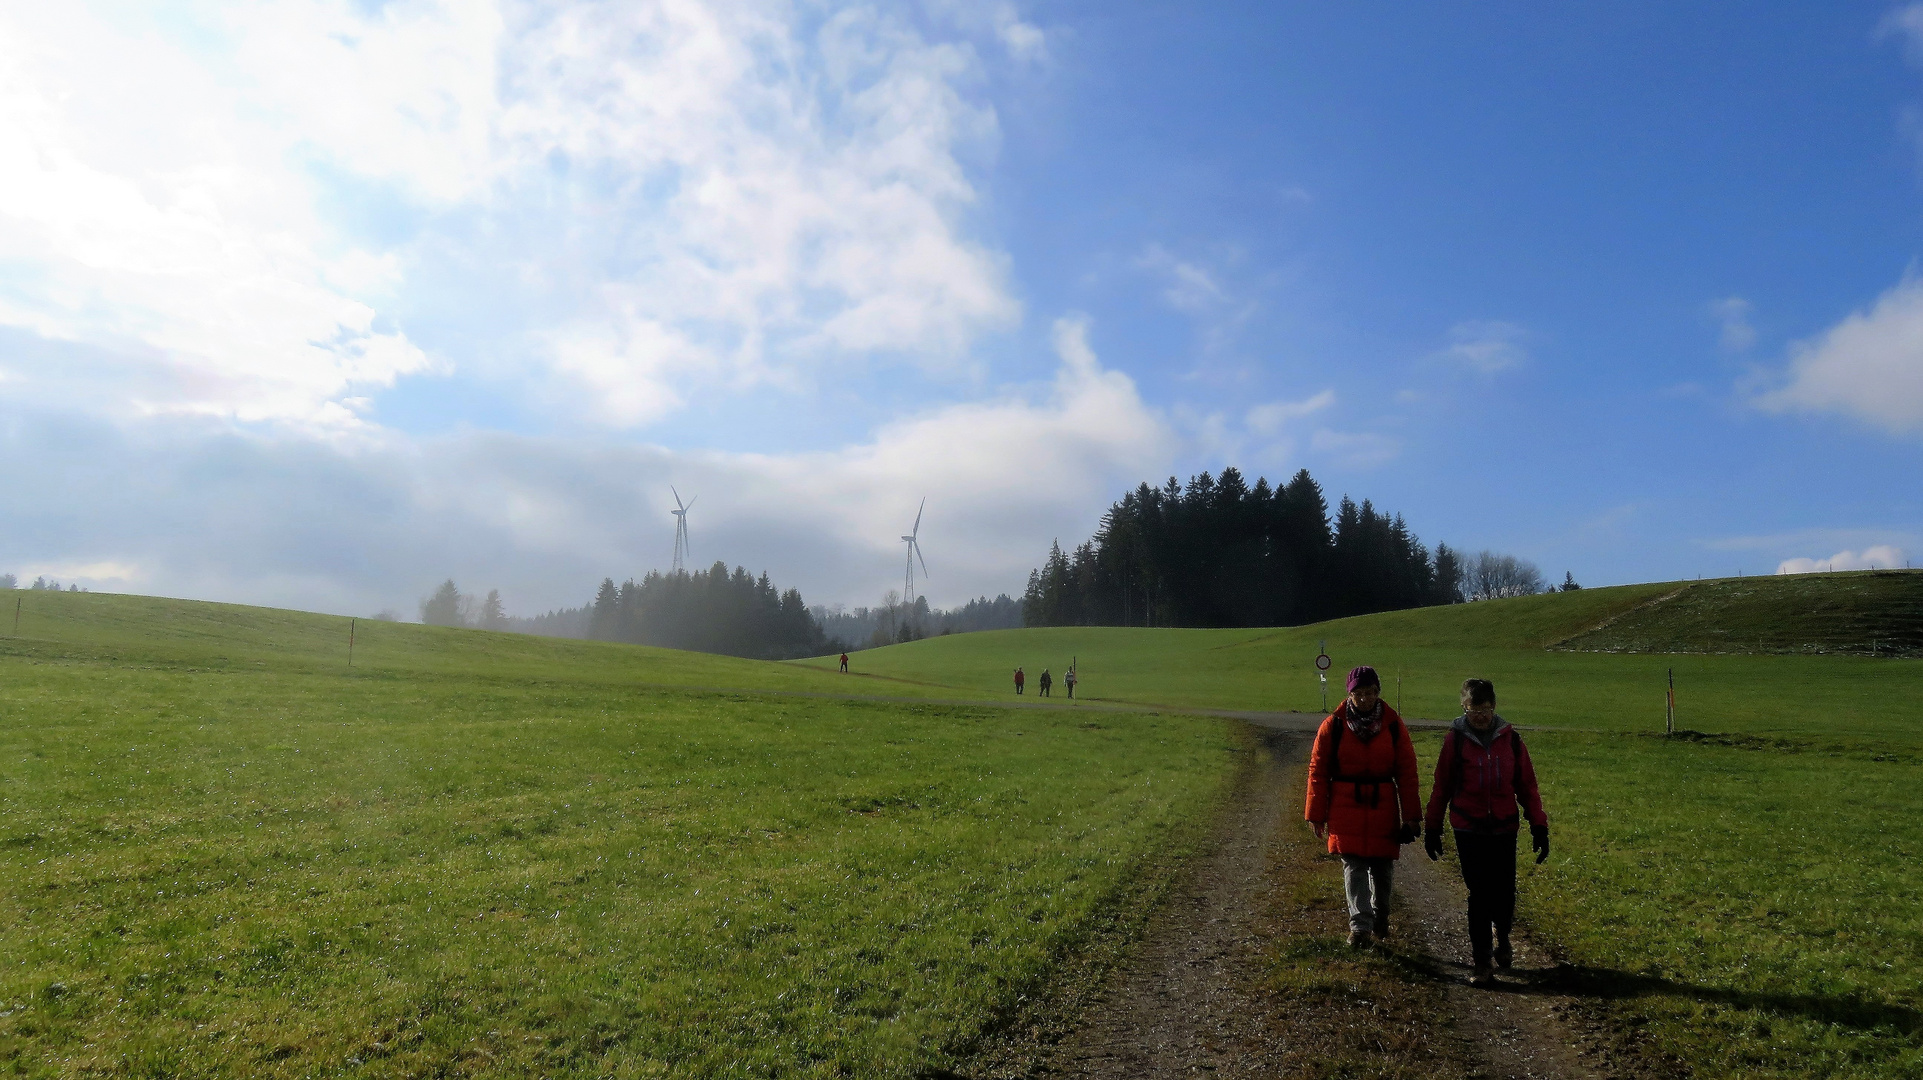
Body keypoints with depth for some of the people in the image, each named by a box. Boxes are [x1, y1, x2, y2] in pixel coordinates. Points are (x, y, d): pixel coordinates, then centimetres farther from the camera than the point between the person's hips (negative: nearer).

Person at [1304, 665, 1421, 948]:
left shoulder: (1393, 726, 0)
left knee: (1383, 866, 13)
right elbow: (1318, 771, 0)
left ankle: (1380, 917, 35)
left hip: (1383, 808, 2)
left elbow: (1407, 773, 3)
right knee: (1353, 866, -6)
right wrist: (1317, 814, 0)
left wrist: (1411, 815, 1)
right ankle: (1360, 926, -5)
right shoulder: (1333, 726, -4)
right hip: (1346, 808, -2)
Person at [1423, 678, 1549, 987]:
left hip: (1504, 829, 2)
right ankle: (1482, 963, 9)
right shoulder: (1455, 739, -2)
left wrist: (1539, 828, 3)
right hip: (1468, 831, -2)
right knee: (1479, 895, -3)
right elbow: (1441, 787, 4)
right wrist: (1433, 830, 7)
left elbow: (1527, 786, 8)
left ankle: (1502, 937, 37)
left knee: (1504, 893, 4)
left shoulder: (1510, 740, 2)